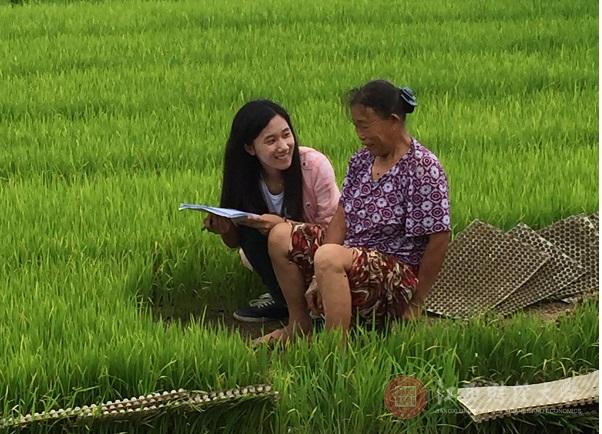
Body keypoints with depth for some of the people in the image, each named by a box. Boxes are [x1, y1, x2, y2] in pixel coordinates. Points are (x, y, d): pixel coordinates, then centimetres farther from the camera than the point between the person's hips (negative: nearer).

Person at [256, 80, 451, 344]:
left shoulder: (422, 168, -17)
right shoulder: (362, 160, 7)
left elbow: (438, 240, -18)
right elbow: (342, 217, 4)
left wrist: (416, 304, -14)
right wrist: (320, 276, -7)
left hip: (398, 276, -9)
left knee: (329, 256, -35)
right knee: (281, 235, 3)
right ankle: (299, 325, 13)